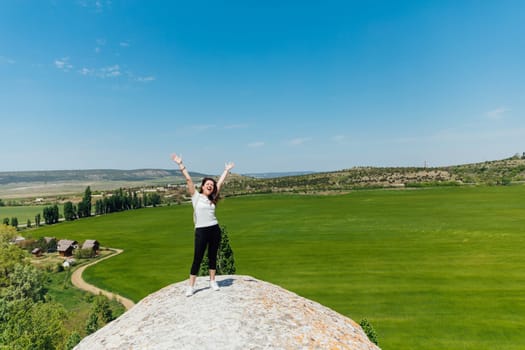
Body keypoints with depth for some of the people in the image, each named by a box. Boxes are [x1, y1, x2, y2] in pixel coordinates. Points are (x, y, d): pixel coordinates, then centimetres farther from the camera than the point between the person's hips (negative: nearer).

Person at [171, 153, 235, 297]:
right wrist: (180, 164, -12)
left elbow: (220, 183, 13)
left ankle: (212, 281, 30)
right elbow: (188, 180, -8)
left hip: (215, 229, 4)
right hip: (201, 231, -4)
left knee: (213, 256, 14)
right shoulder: (196, 196, -2)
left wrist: (227, 170, 17)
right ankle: (191, 286, 14)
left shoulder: (212, 199, 9)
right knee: (197, 258, 2)